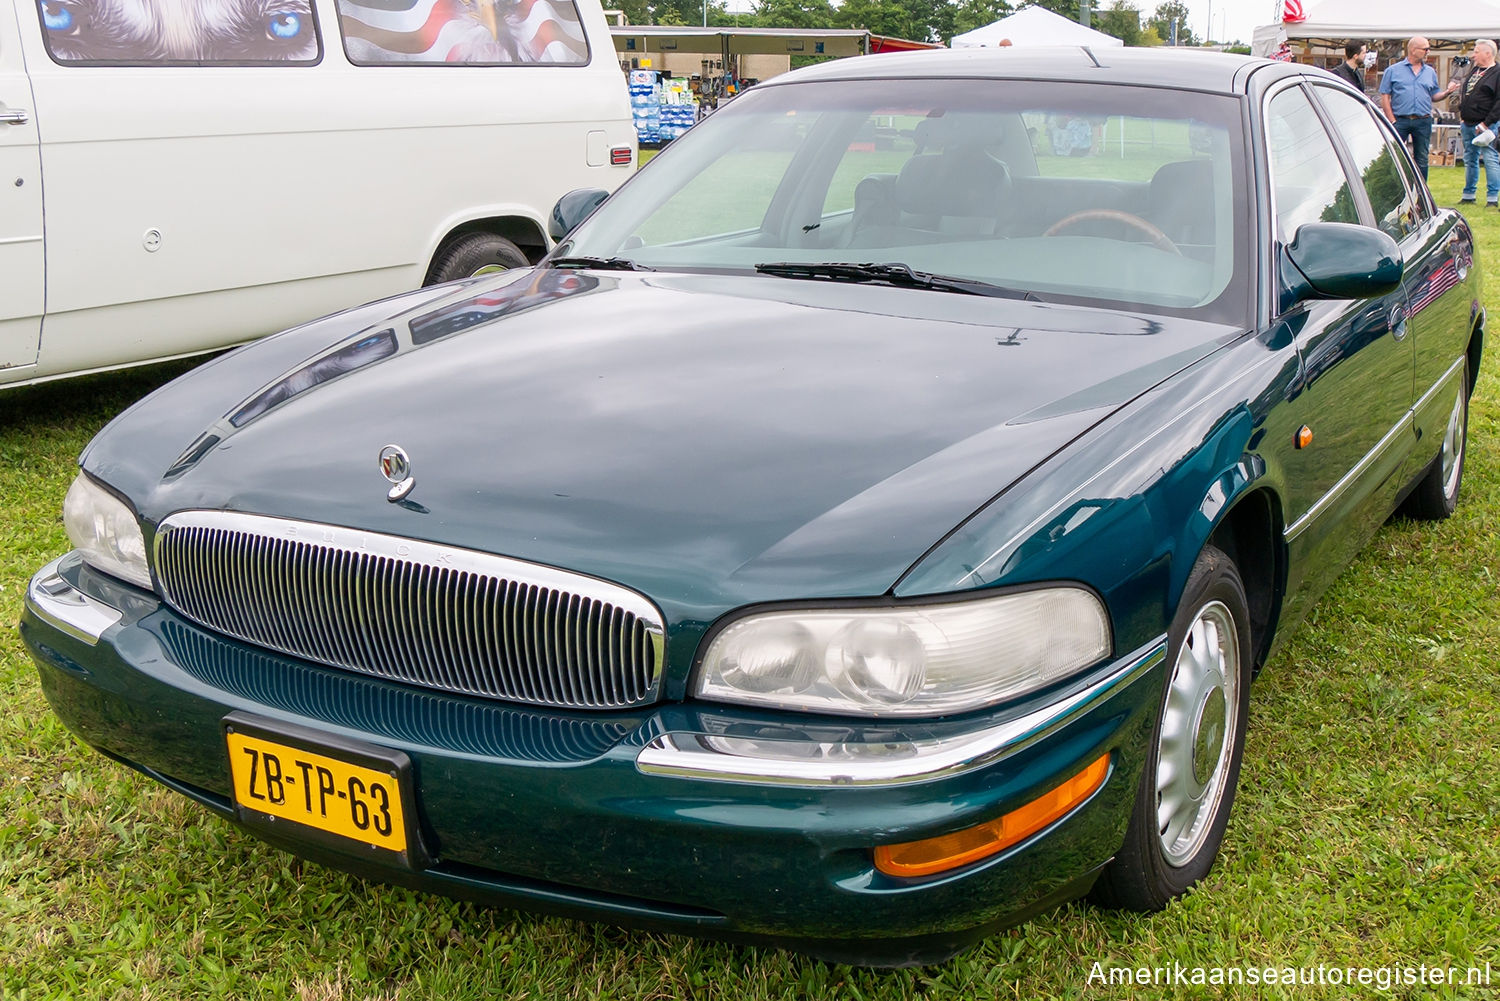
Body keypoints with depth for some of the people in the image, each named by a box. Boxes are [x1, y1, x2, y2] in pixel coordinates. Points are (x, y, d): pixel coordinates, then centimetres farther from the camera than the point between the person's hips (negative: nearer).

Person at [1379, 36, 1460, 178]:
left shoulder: (1430, 72, 13)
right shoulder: (1393, 70, 3)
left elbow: (1435, 95, 16)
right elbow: (1385, 97, -1)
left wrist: (1447, 92, -7)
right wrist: (1392, 121, -8)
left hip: (1423, 122, 3)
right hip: (1400, 120, -3)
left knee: (1422, 160, 7)